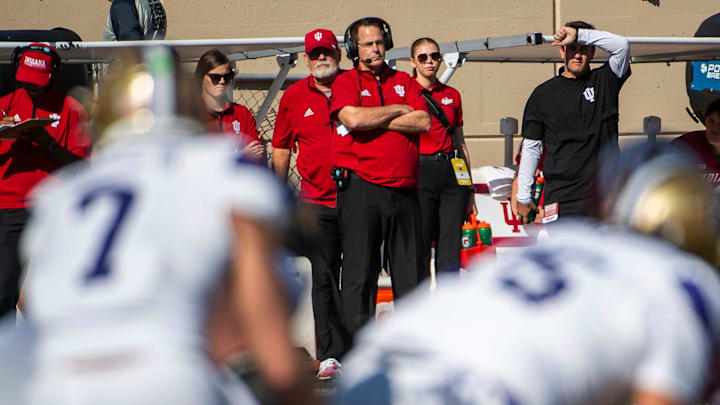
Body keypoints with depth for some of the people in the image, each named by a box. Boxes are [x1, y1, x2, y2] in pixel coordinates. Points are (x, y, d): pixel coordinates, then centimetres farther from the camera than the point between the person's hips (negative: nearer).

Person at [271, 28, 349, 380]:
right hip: (316, 199, 0)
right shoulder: (294, 97, 7)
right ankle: (330, 354, -3)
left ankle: (358, 348, 13)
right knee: (324, 275, -4)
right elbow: (281, 147, 16)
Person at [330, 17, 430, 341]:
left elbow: (423, 122, 0)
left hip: (404, 189, 4)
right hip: (360, 188, -4)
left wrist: (373, 120, -6)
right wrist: (397, 110, -3)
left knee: (411, 269, 7)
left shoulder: (404, 82, 16)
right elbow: (352, 118, -15)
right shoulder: (345, 82, 5)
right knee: (360, 269, -6)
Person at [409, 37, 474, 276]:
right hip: (420, 173, -4)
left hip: (452, 173, 4)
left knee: (451, 251, 1)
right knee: (419, 249, -5)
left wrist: (469, 190, 16)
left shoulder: (452, 95, 14)